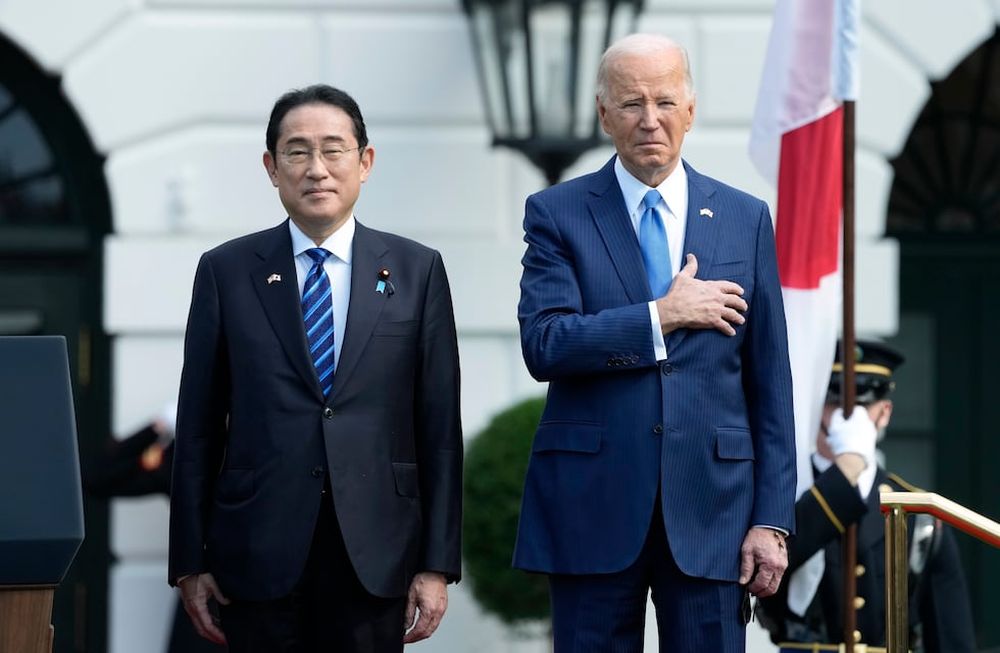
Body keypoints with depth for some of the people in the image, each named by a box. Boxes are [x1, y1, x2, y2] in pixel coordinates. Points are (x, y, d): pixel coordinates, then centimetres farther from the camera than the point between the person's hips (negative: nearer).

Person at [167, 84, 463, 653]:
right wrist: (190, 562, 2)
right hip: (260, 550, 0)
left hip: (376, 553, 0)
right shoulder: (227, 272, 5)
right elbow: (197, 428, 6)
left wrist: (438, 563, -1)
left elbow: (440, 428, 4)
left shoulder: (416, 270, 6)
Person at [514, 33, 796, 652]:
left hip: (710, 507, 1)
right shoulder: (557, 214, 4)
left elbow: (770, 384, 7)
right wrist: (663, 317, -13)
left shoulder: (746, 219, 9)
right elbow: (544, 344, -10)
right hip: (592, 506, -1)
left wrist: (772, 520, 1)